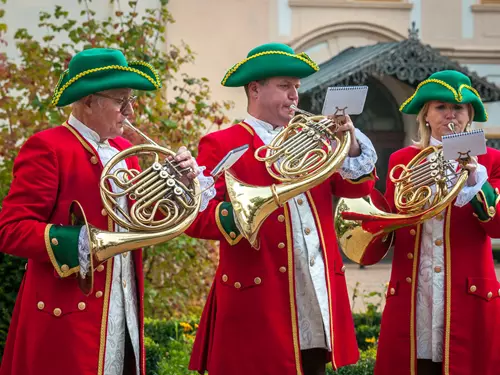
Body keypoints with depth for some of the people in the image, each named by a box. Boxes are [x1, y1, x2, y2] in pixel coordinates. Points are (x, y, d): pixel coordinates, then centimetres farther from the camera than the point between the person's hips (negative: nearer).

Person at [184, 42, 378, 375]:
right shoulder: (222, 145, -1)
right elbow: (197, 218, -10)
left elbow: (359, 186, 8)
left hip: (317, 301, 6)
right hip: (259, 304, -5)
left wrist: (350, 145, -8)